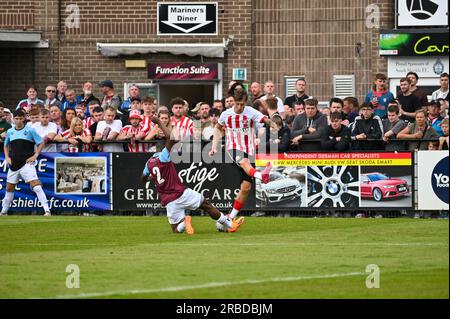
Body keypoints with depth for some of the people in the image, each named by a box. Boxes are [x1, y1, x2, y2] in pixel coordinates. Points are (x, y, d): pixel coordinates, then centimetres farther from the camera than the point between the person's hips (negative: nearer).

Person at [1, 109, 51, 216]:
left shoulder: (30, 130, -2)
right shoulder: (10, 132, 10)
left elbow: (41, 143, 1)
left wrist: (35, 156, -8)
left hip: (27, 163, -5)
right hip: (13, 165, 5)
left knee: (36, 186, -17)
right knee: (9, 188, 13)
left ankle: (47, 210, -21)